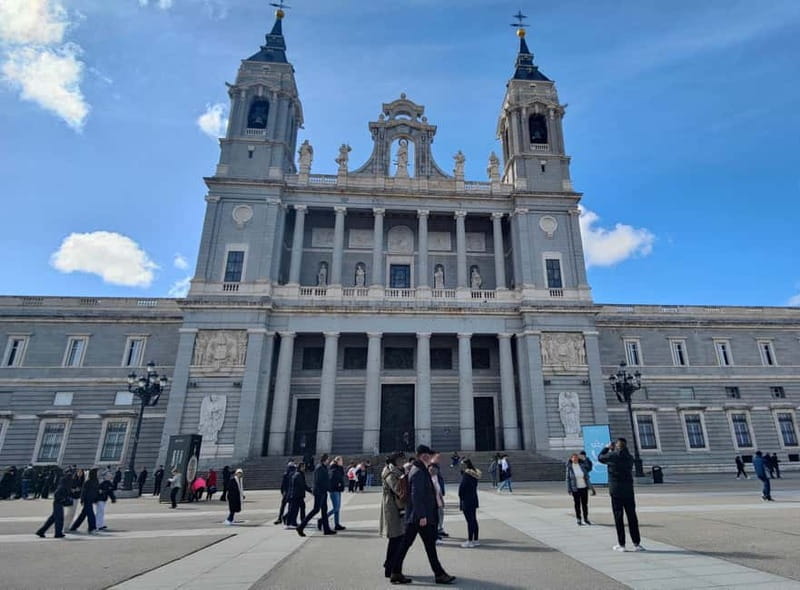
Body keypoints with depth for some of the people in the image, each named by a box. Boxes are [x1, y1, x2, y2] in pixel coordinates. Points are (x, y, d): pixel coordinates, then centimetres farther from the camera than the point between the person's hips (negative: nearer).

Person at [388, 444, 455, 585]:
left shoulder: (418, 470, 14)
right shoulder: (419, 472, -19)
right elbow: (416, 496, -24)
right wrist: (422, 516, -23)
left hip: (413, 516, 10)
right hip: (421, 516, -10)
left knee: (405, 544, 12)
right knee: (430, 545, 2)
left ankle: (396, 573, 18)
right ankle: (439, 574, 14)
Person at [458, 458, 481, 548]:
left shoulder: (466, 474, -17)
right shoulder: (475, 474, 10)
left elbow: (461, 487, -16)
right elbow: (474, 486, 11)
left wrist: (461, 499, -2)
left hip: (466, 501, -9)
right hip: (474, 500, 9)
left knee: (470, 521, -3)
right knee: (474, 520, 14)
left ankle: (470, 541, 2)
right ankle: (475, 540, 21)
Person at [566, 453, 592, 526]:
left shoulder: (582, 465, -1)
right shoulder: (569, 467, -8)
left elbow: (587, 475, 7)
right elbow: (568, 479, -5)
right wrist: (569, 490, -7)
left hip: (584, 487, 3)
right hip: (575, 489, -2)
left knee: (585, 503, 11)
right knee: (577, 504, 4)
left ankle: (586, 518, 28)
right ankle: (578, 520, 17)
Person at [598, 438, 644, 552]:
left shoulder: (612, 456, -10)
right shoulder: (629, 458, 3)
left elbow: (600, 457, 7)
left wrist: (607, 447, 20)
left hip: (616, 491, -3)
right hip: (628, 491, 4)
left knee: (618, 517, 3)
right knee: (632, 517, 9)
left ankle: (621, 544, 7)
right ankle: (636, 543, 11)